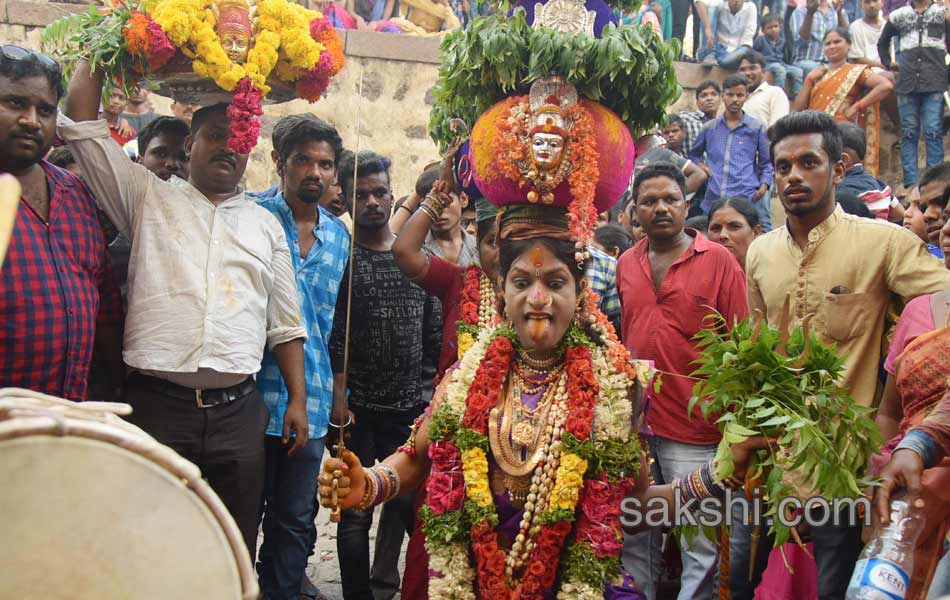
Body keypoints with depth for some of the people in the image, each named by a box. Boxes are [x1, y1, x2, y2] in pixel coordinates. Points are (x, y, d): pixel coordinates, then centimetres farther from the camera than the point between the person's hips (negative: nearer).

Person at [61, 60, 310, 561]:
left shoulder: (266, 224, 16)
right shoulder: (149, 197, 10)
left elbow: (284, 323, 14)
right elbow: (81, 118, 4)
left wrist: (298, 400, 7)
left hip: (238, 412, 2)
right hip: (156, 404, -2)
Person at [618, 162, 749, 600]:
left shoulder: (718, 260, -4)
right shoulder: (626, 264, 9)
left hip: (695, 425, -4)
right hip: (634, 420, 4)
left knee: (700, 543, 5)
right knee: (633, 534, 16)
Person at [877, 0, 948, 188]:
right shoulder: (898, 15, 16)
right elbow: (883, 42, 30)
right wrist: (888, 63, 19)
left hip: (935, 83, -2)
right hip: (907, 83, 2)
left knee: (933, 132, -7)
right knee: (908, 133, 2)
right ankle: (910, 183, 4)